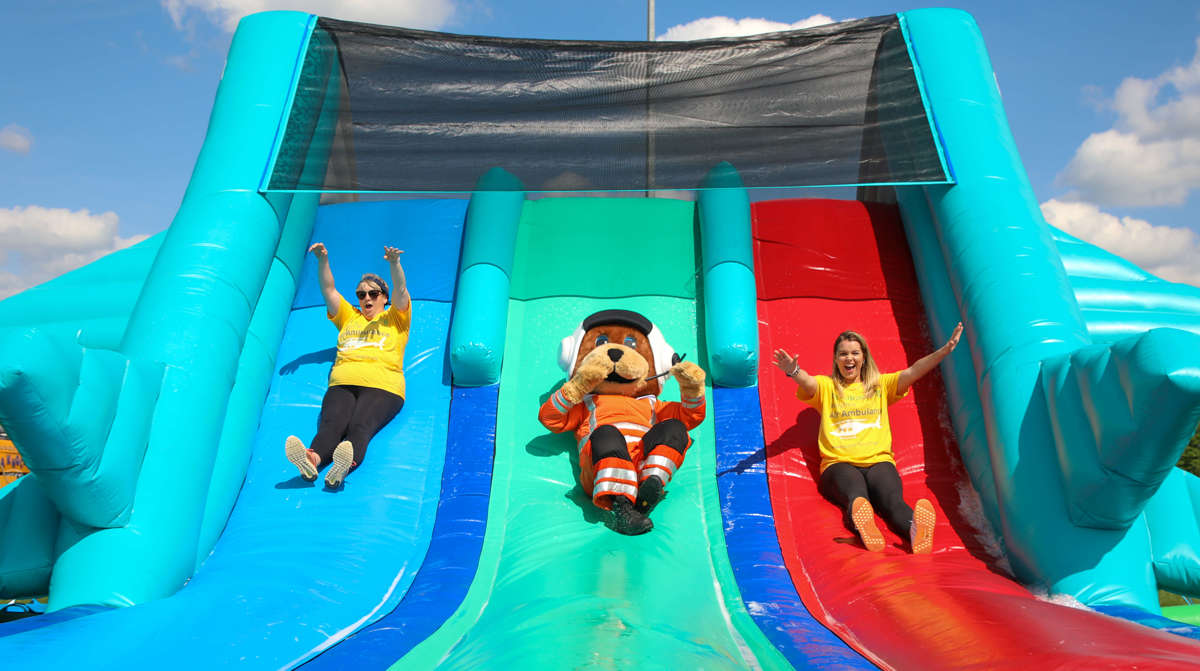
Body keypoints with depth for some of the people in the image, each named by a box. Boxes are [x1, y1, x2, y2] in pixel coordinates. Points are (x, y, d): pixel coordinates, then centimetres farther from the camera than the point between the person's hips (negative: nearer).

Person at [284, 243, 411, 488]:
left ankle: (347, 464, -57)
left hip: (382, 385, -3)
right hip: (342, 382, 3)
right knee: (330, 423, -28)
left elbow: (400, 290, 6)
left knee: (360, 426, -31)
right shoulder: (349, 317, 33)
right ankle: (312, 458, -54)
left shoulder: (395, 318, 24)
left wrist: (394, 263, -12)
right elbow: (328, 290, 22)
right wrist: (323, 260, 6)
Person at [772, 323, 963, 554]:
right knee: (857, 498, -36)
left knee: (892, 500, -32)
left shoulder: (881, 385, 24)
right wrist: (793, 371, -30)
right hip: (839, 463, -2)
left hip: (878, 461, 2)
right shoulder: (826, 386, 17)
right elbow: (806, 382, -6)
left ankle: (917, 533, -59)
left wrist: (945, 350, -6)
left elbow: (914, 372, 10)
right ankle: (865, 533, -64)